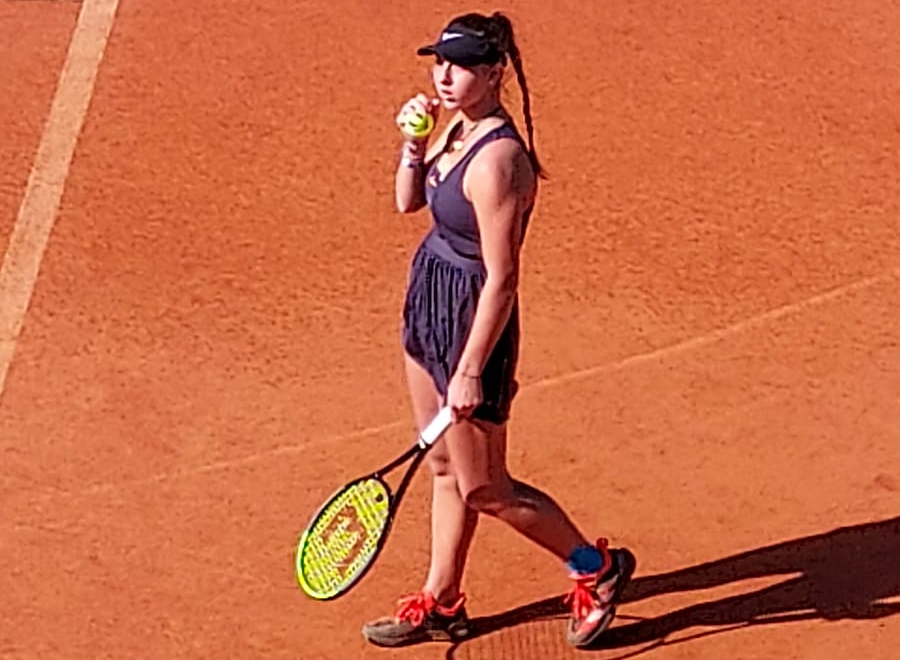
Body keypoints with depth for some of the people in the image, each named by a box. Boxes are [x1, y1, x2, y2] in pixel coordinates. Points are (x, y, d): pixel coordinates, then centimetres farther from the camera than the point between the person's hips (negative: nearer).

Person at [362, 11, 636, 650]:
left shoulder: (497, 159, -27)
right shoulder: (457, 127, 1)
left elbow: (501, 280, -26)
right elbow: (409, 201, 13)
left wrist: (470, 370, -23)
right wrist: (413, 141, -5)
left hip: (471, 322, -9)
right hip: (429, 307, 9)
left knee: (483, 488, 5)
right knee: (445, 468, 18)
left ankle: (597, 570, 23)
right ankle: (441, 603, 31)